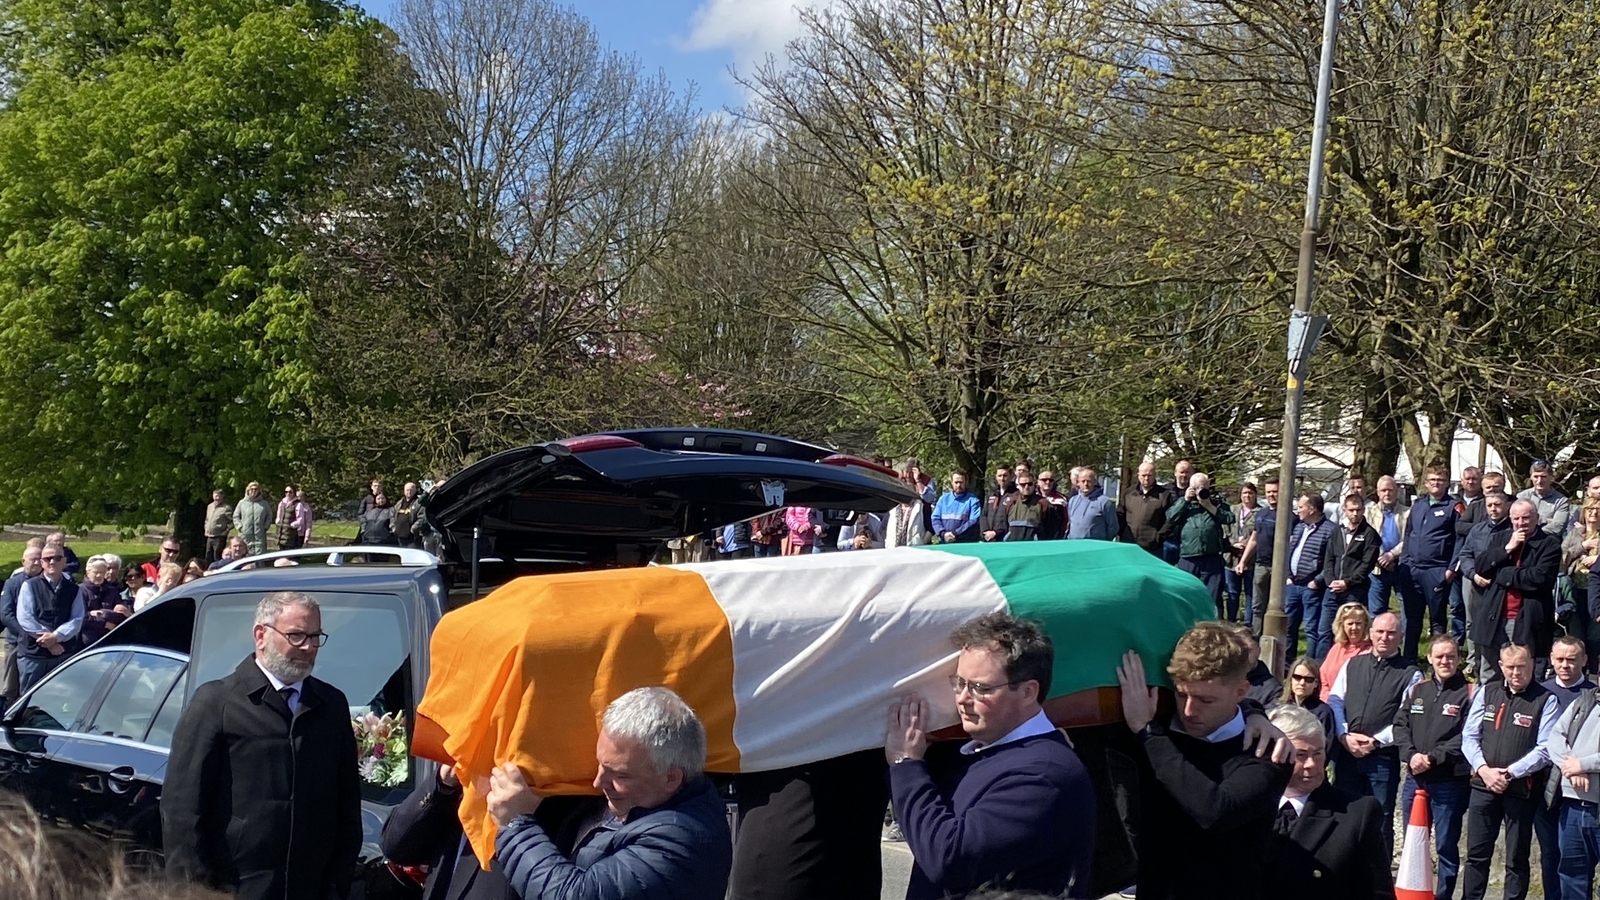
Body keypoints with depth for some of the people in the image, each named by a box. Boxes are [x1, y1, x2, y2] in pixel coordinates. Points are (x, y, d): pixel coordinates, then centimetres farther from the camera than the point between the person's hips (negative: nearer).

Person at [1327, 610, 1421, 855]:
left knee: (1380, 823, 1)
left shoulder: (1410, 675, 1)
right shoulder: (1352, 665, 14)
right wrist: (1345, 736, -7)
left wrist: (1376, 741, -15)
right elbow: (1334, 702, 8)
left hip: (1383, 758, -4)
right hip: (1346, 753, 4)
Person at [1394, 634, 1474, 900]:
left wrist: (1433, 758, -19)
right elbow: (1400, 725, 6)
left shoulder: (1469, 693, -5)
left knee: (1446, 846, 4)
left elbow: (1465, 737, -14)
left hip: (1450, 782, -5)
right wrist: (1411, 755, -11)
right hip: (1414, 779, 5)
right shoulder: (1416, 690, 12)